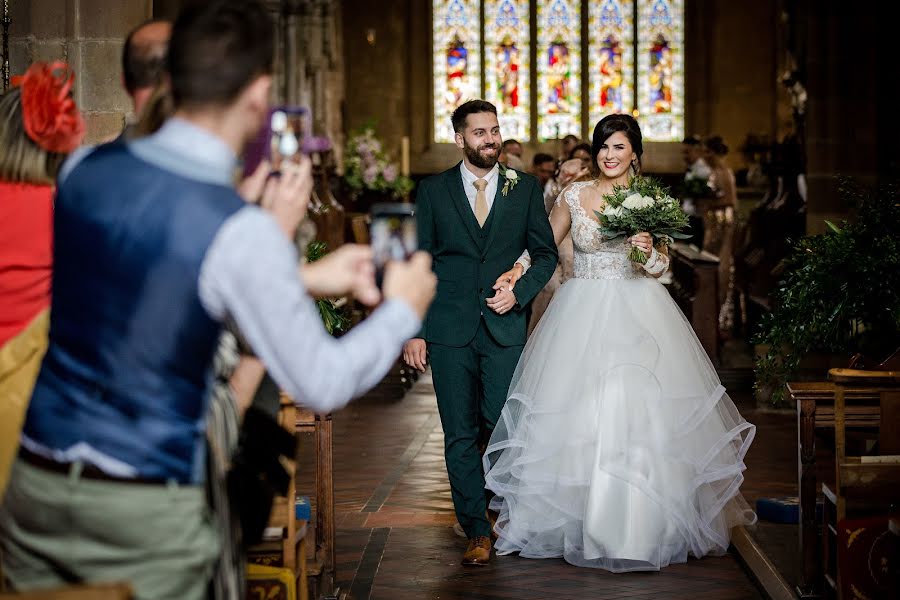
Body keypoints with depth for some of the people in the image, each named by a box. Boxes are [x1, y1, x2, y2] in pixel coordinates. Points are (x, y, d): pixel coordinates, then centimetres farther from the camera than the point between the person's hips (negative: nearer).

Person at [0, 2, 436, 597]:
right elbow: (322, 385, -13)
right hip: (146, 511, -5)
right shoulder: (242, 232, -20)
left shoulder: (89, 168, -3)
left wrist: (300, 279, 16)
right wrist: (403, 309, 4)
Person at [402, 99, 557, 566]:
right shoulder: (433, 191, 6)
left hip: (505, 326, 0)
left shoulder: (525, 188, 7)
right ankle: (476, 532, 10)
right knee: (460, 435, 1)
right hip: (450, 328, 0)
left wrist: (519, 292, -6)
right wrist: (414, 330, -1)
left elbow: (546, 252, 12)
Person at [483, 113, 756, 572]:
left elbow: (663, 266, 6)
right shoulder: (574, 195, 4)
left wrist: (649, 252, -16)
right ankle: (574, 516, 13)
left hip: (638, 316, -1)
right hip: (583, 315, 1)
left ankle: (641, 526, 5)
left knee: (640, 413, -7)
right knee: (576, 418, -1)